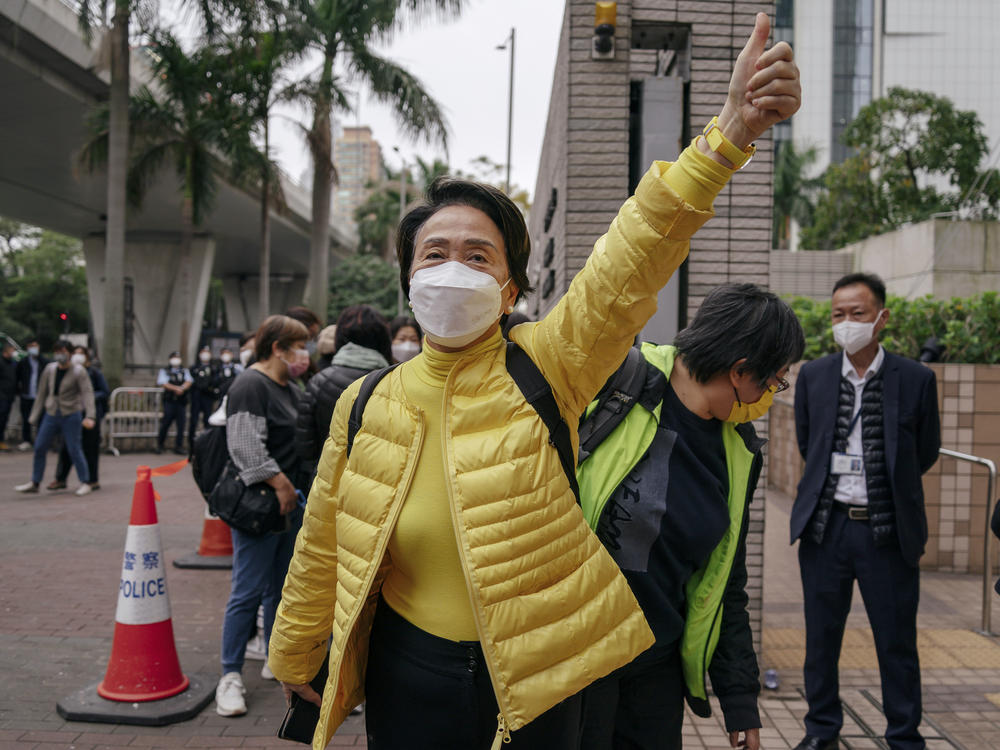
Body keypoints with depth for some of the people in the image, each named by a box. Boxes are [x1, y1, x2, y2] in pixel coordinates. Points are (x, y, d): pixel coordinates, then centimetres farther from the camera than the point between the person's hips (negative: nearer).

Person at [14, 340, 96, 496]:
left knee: (74, 449, -5)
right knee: (39, 447, 6)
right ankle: (34, 483, 17)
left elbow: (88, 393, -19)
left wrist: (90, 416, -31)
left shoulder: (79, 371, -10)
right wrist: (35, 416, 12)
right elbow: (42, 393, 12)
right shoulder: (50, 369, 5)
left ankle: (85, 483, 8)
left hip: (71, 415, -5)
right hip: (51, 414, 5)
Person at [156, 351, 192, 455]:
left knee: (181, 424, -2)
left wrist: (182, 388, -18)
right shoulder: (164, 371, 9)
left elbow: (189, 381, 3)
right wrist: (176, 388, -17)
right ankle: (159, 445, 9)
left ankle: (179, 446, 4)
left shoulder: (184, 371, 17)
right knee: (166, 422, -6)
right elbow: (163, 383, -6)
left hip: (182, 401, 3)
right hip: (169, 401, -3)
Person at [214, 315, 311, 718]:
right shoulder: (250, 386, -13)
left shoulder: (290, 388, 16)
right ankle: (231, 676, 6)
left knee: (280, 586, 17)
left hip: (290, 504, 9)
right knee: (248, 591, -3)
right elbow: (247, 447, -21)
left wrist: (296, 492, 12)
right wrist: (281, 485, -20)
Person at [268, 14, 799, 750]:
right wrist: (294, 656, 21)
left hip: (533, 680, -1)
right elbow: (323, 547, 8)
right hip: (407, 679, 2)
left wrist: (728, 136, -41)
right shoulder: (365, 405, -4)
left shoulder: (546, 369, -12)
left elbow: (632, 262, -28)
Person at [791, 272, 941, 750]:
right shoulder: (812, 376, 3)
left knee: (897, 640, 8)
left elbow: (926, 454, 7)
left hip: (889, 529, -2)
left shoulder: (916, 379, -3)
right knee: (821, 636, 12)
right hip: (825, 525, 2)